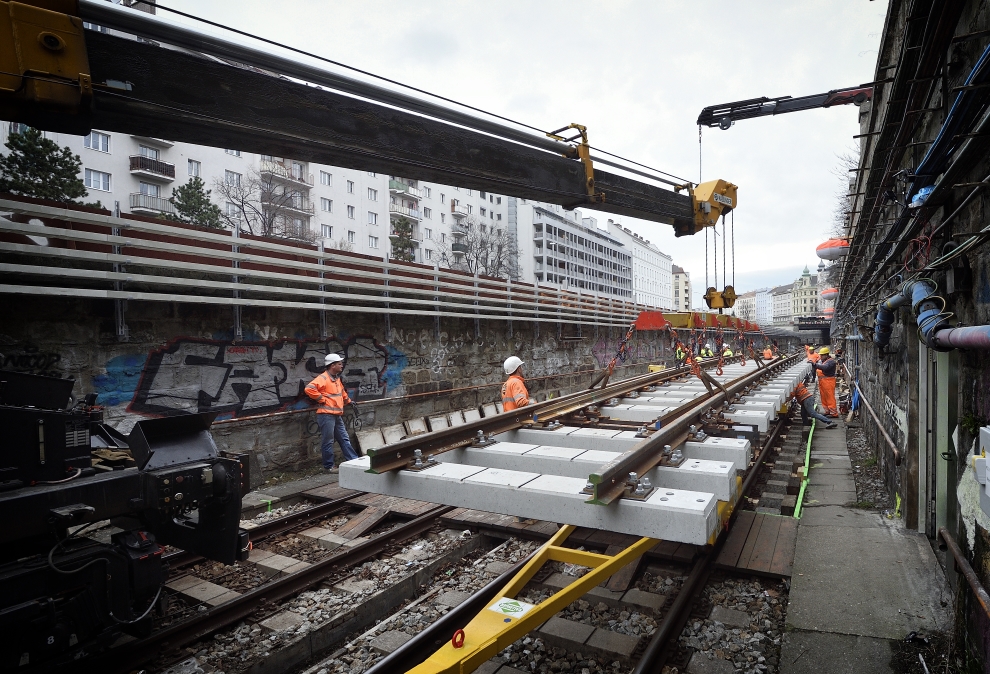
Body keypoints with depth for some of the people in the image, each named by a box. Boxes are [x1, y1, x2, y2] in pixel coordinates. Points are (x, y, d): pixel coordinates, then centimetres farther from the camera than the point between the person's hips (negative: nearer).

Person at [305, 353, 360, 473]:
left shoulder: (337, 379, 16)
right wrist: (322, 399, -19)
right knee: (328, 442, 1)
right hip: (326, 415, -9)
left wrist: (350, 402, 28)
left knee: (344, 439, 14)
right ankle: (328, 466, 11)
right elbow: (309, 389, -28)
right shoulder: (323, 378, -14)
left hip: (337, 415, 9)